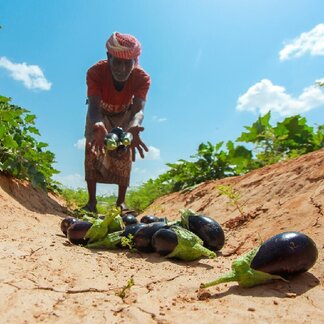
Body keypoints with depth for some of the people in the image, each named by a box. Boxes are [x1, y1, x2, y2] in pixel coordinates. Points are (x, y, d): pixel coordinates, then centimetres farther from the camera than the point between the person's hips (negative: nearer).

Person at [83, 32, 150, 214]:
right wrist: (98, 126, -67)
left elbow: (138, 110, -44)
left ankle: (121, 202, -3)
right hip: (100, 115, 0)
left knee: (125, 155, -11)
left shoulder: (142, 78, -33)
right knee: (92, 150, -15)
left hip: (124, 115, 1)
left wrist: (133, 127, -68)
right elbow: (94, 107, -44)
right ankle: (92, 201, -9)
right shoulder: (96, 72, -35)